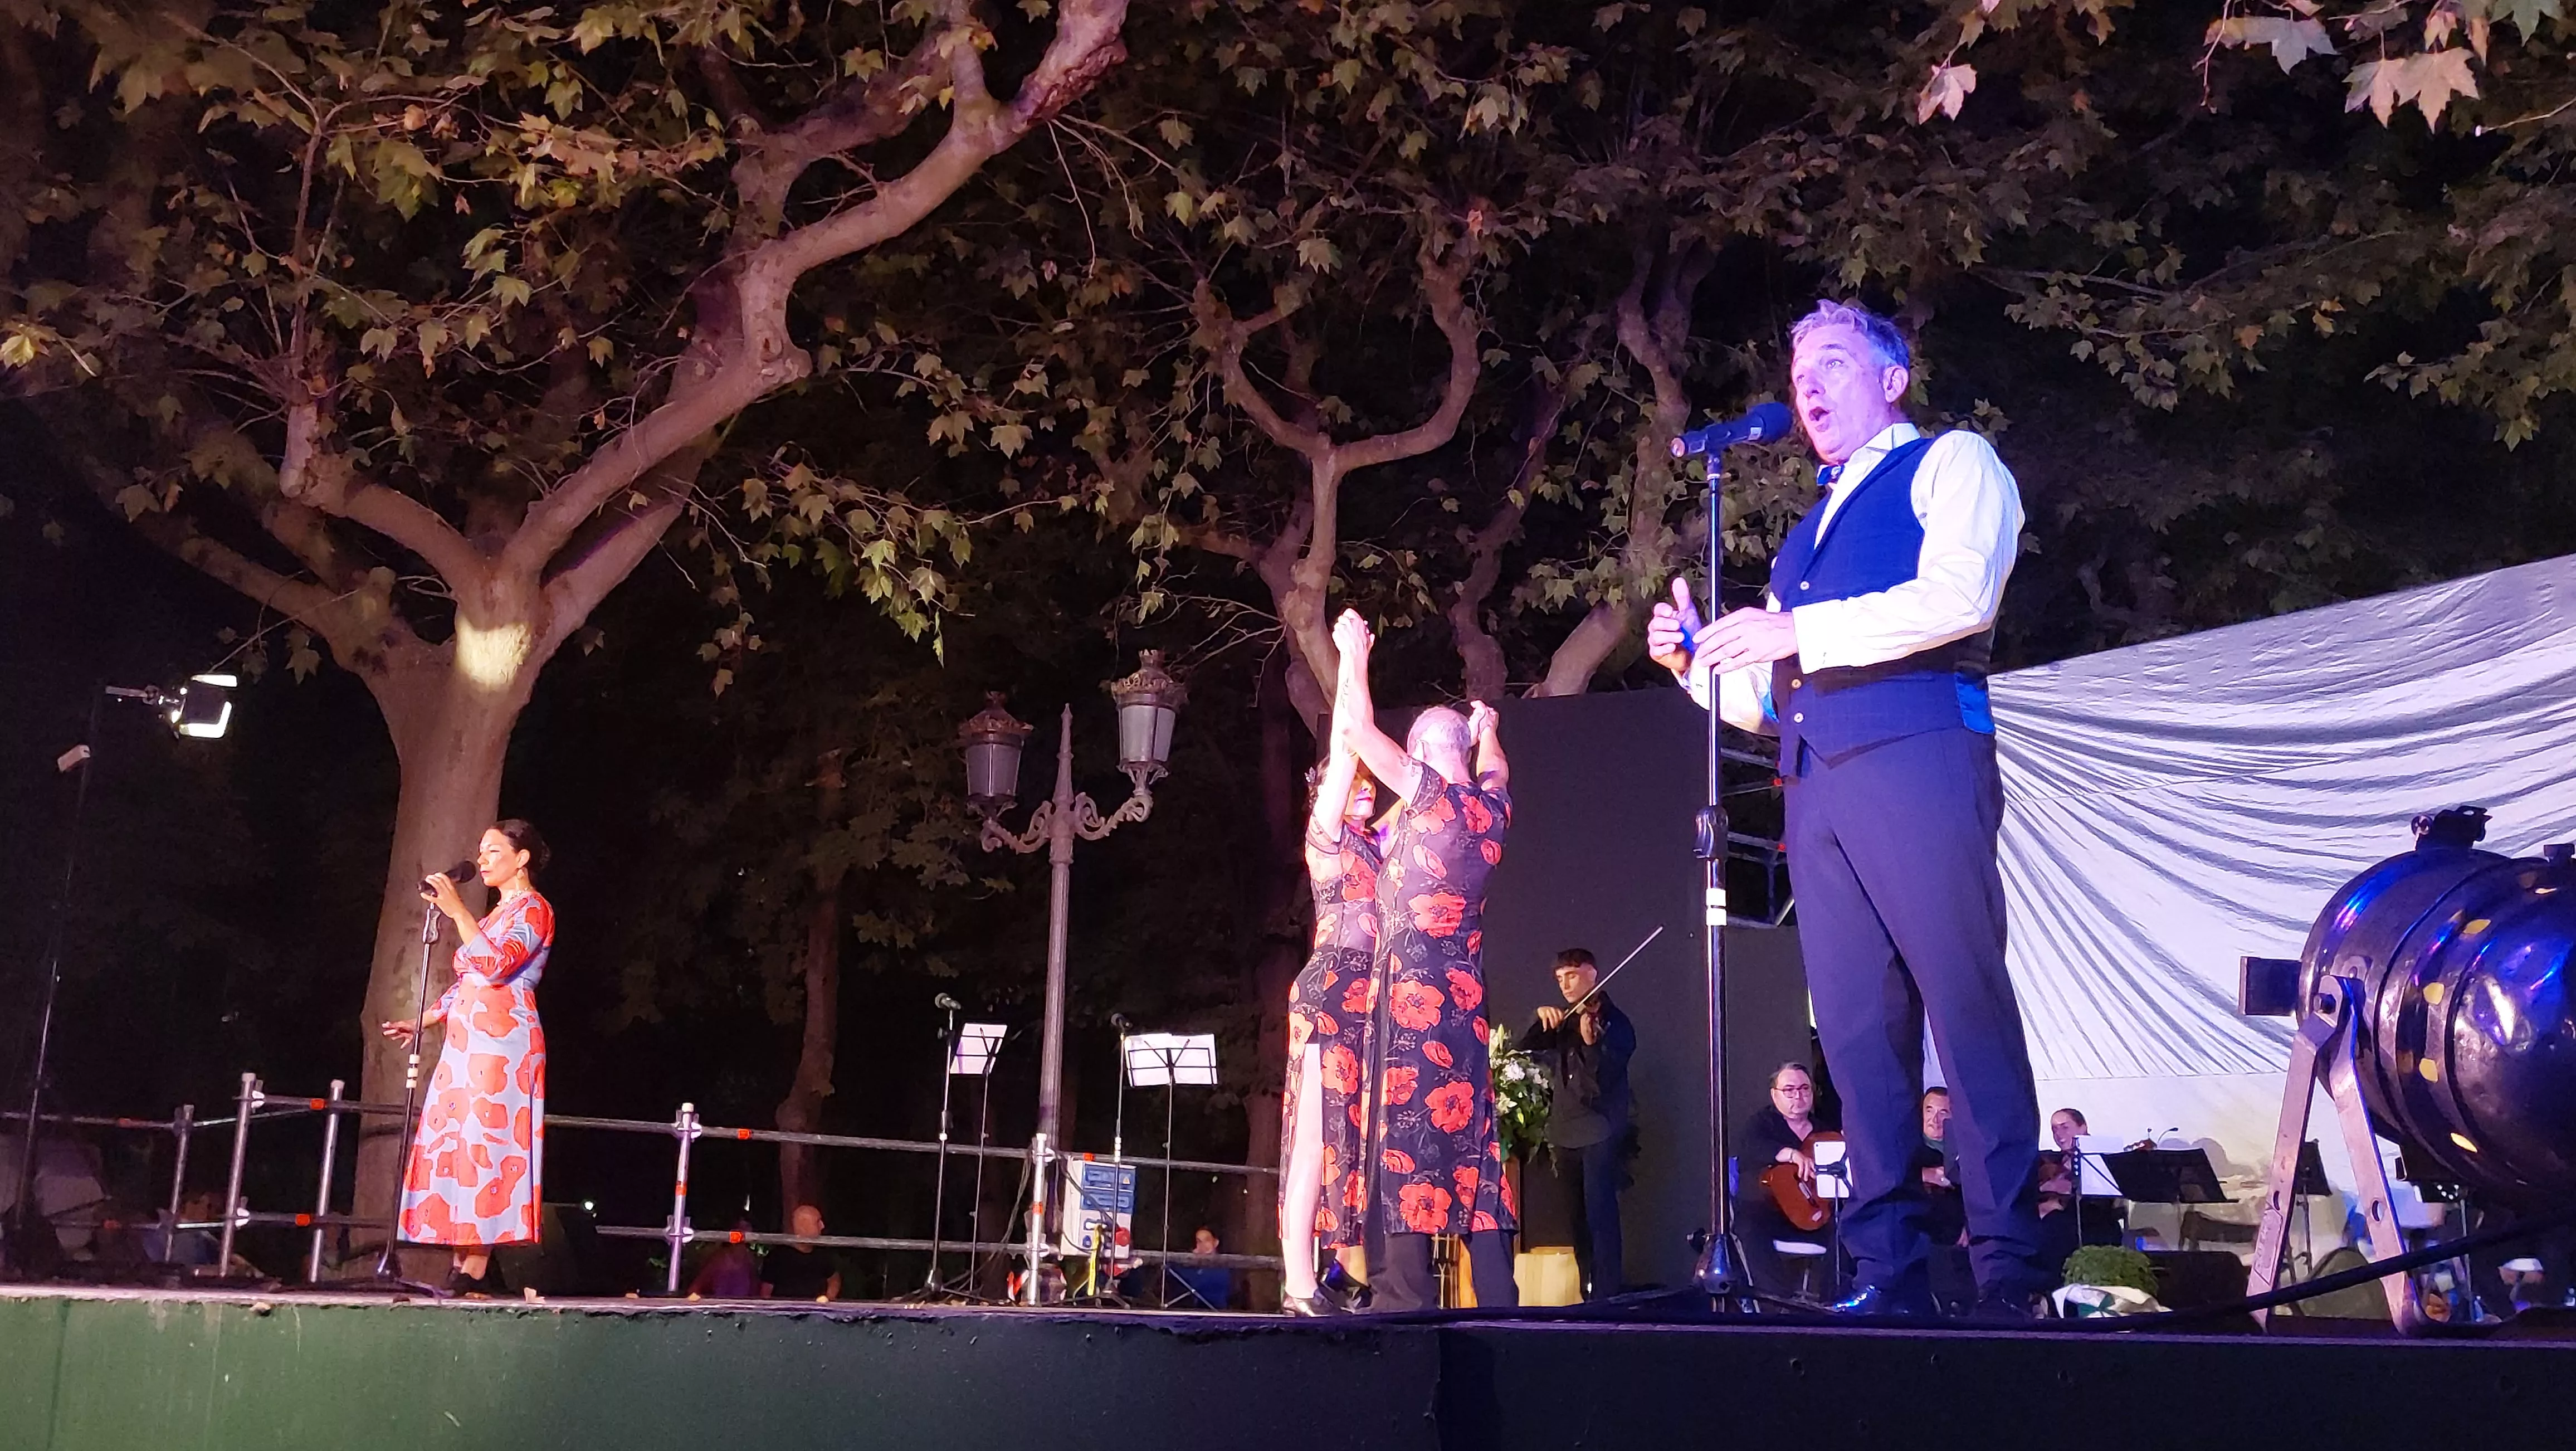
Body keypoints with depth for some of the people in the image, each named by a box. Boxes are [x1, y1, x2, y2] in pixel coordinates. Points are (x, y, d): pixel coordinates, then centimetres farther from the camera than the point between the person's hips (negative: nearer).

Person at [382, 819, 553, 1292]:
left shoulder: (533, 909, -3)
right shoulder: (497, 914, 23)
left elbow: (495, 966, -19)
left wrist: (456, 910, -19)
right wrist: (423, 1021, 19)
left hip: (501, 1043, -9)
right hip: (467, 1043, 9)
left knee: (483, 1145, -13)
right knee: (455, 1148, 3)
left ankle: (475, 1271, -14)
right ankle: (460, 1266, 3)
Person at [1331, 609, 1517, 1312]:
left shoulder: (1430, 794, -8)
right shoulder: (1491, 809, 11)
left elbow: (1356, 730, -7)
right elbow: (1496, 770, 36)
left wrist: (1354, 657, 7)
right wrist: (1487, 730, 54)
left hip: (1412, 992, -7)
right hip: (1465, 995, 7)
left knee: (1406, 1128, -9)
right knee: (1469, 1130, 7)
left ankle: (1407, 1291, -13)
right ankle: (1496, 1294, 4)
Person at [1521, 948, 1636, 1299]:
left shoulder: (1615, 1023, -4)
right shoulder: (1562, 1022, 14)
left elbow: (1604, 1079, -15)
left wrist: (1591, 1043, -33)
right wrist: (1542, 1022, -10)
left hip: (1600, 1132, -6)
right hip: (1565, 1133, 6)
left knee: (1599, 1212, -16)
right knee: (1579, 1217, 10)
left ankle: (1607, 1294, -18)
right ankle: (1589, 1291, 16)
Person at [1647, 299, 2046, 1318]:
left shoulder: (1952, 464, 11)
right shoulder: (1806, 535, 30)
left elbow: (1959, 597, -9)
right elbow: (1769, 699, 28)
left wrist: (1800, 631, -13)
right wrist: (1699, 661, 8)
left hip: (1918, 755, -6)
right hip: (1815, 784, 7)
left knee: (1966, 1005, -10)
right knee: (1856, 1028, 1)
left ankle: (2007, 1269, -8)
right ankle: (1889, 1272, 3)